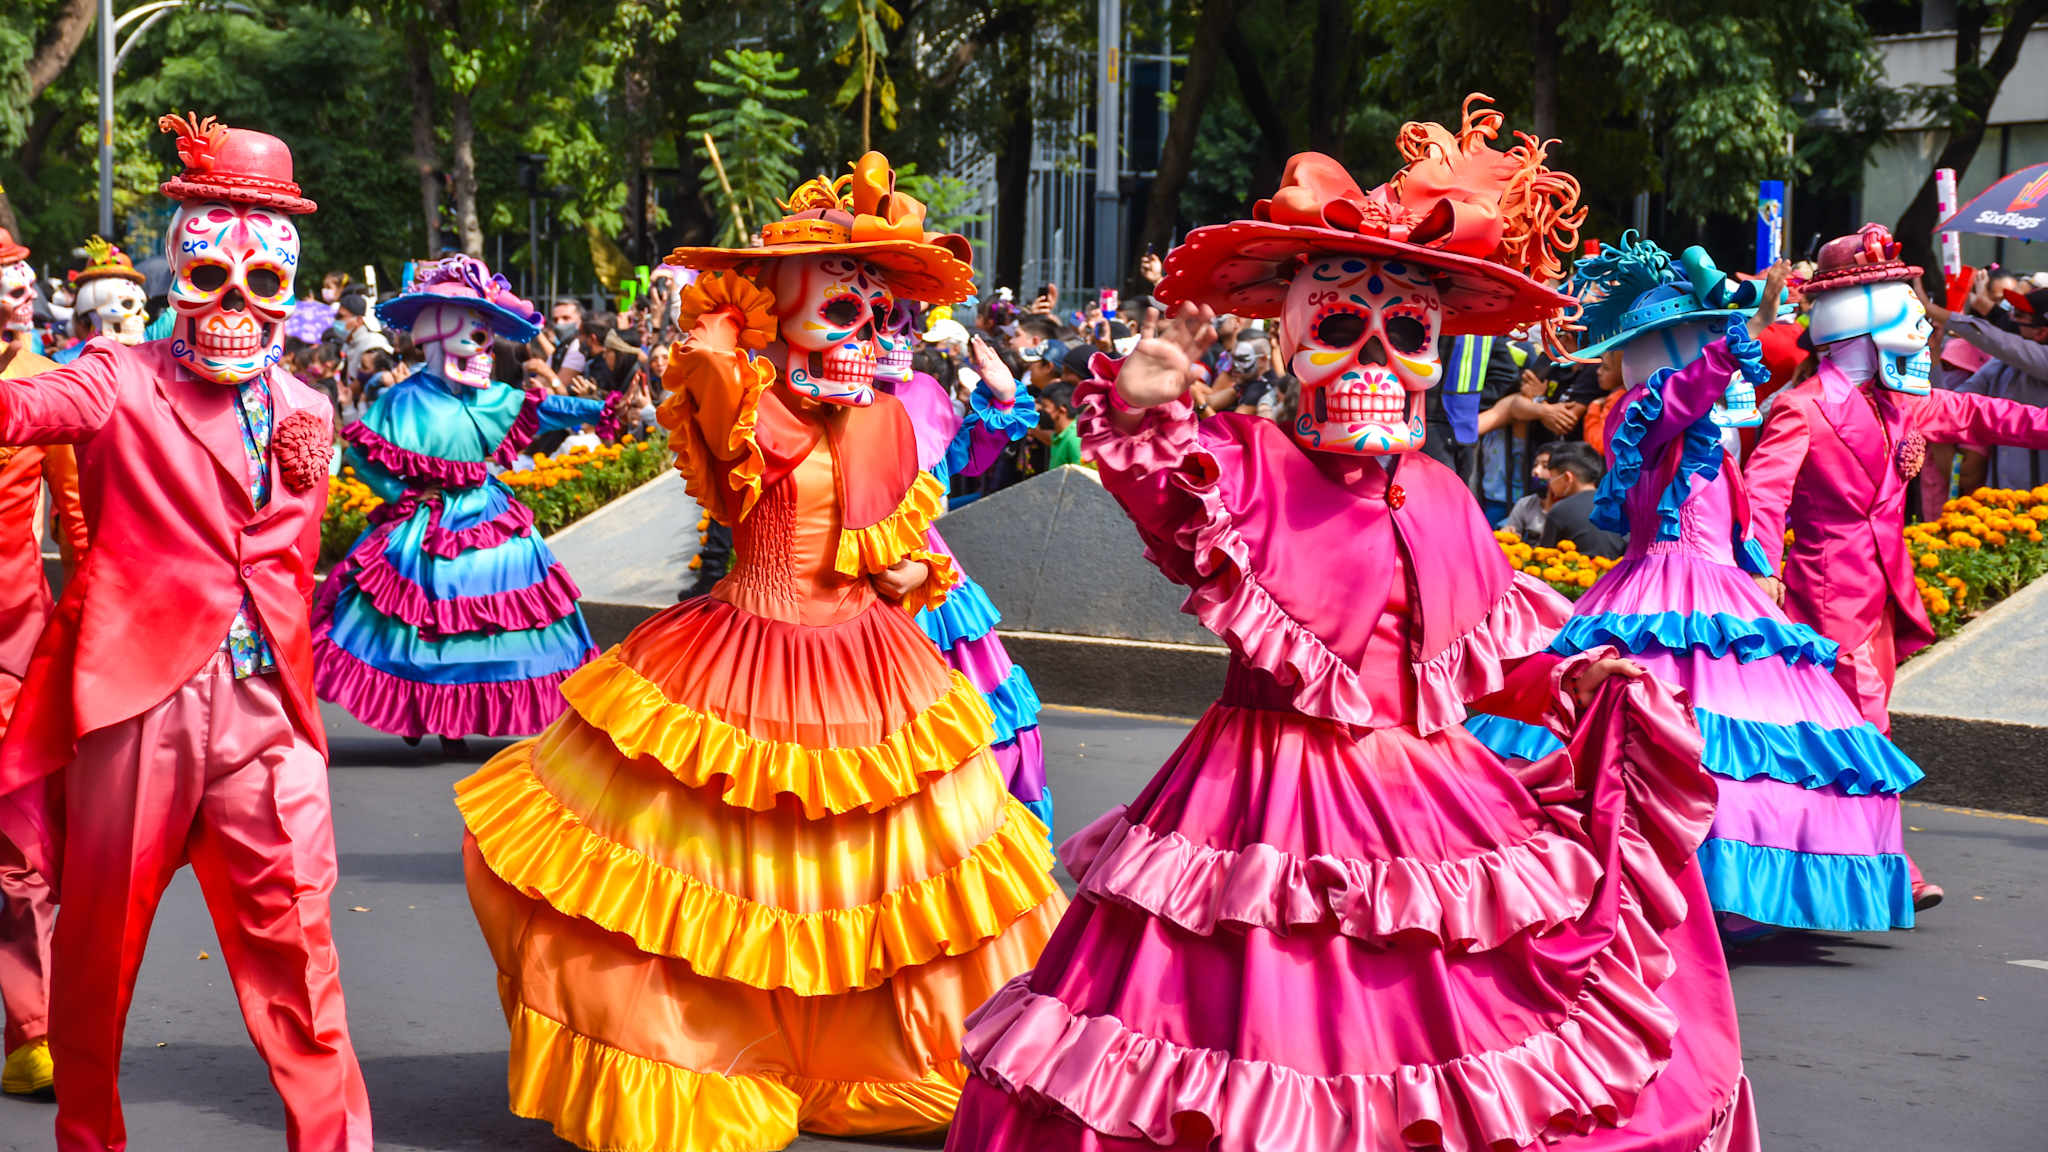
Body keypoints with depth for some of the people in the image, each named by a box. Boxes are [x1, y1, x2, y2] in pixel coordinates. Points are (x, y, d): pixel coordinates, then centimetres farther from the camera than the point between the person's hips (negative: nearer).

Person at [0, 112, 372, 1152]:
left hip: (263, 714, 3)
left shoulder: (307, 414, 13)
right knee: (98, 947, 10)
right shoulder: (121, 384, -1)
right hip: (135, 705, -3)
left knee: (294, 951, 1)